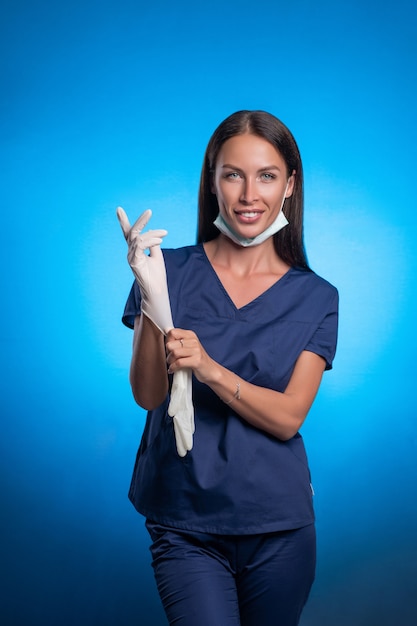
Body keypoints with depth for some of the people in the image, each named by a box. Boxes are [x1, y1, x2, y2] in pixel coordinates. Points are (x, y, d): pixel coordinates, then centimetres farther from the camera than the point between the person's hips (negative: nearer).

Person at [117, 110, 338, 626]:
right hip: (185, 523, -1)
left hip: (279, 528, 2)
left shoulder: (316, 298, 1)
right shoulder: (171, 271, -3)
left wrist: (209, 368, -24)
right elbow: (147, 395, -10)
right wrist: (152, 302, -27)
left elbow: (288, 417, -8)